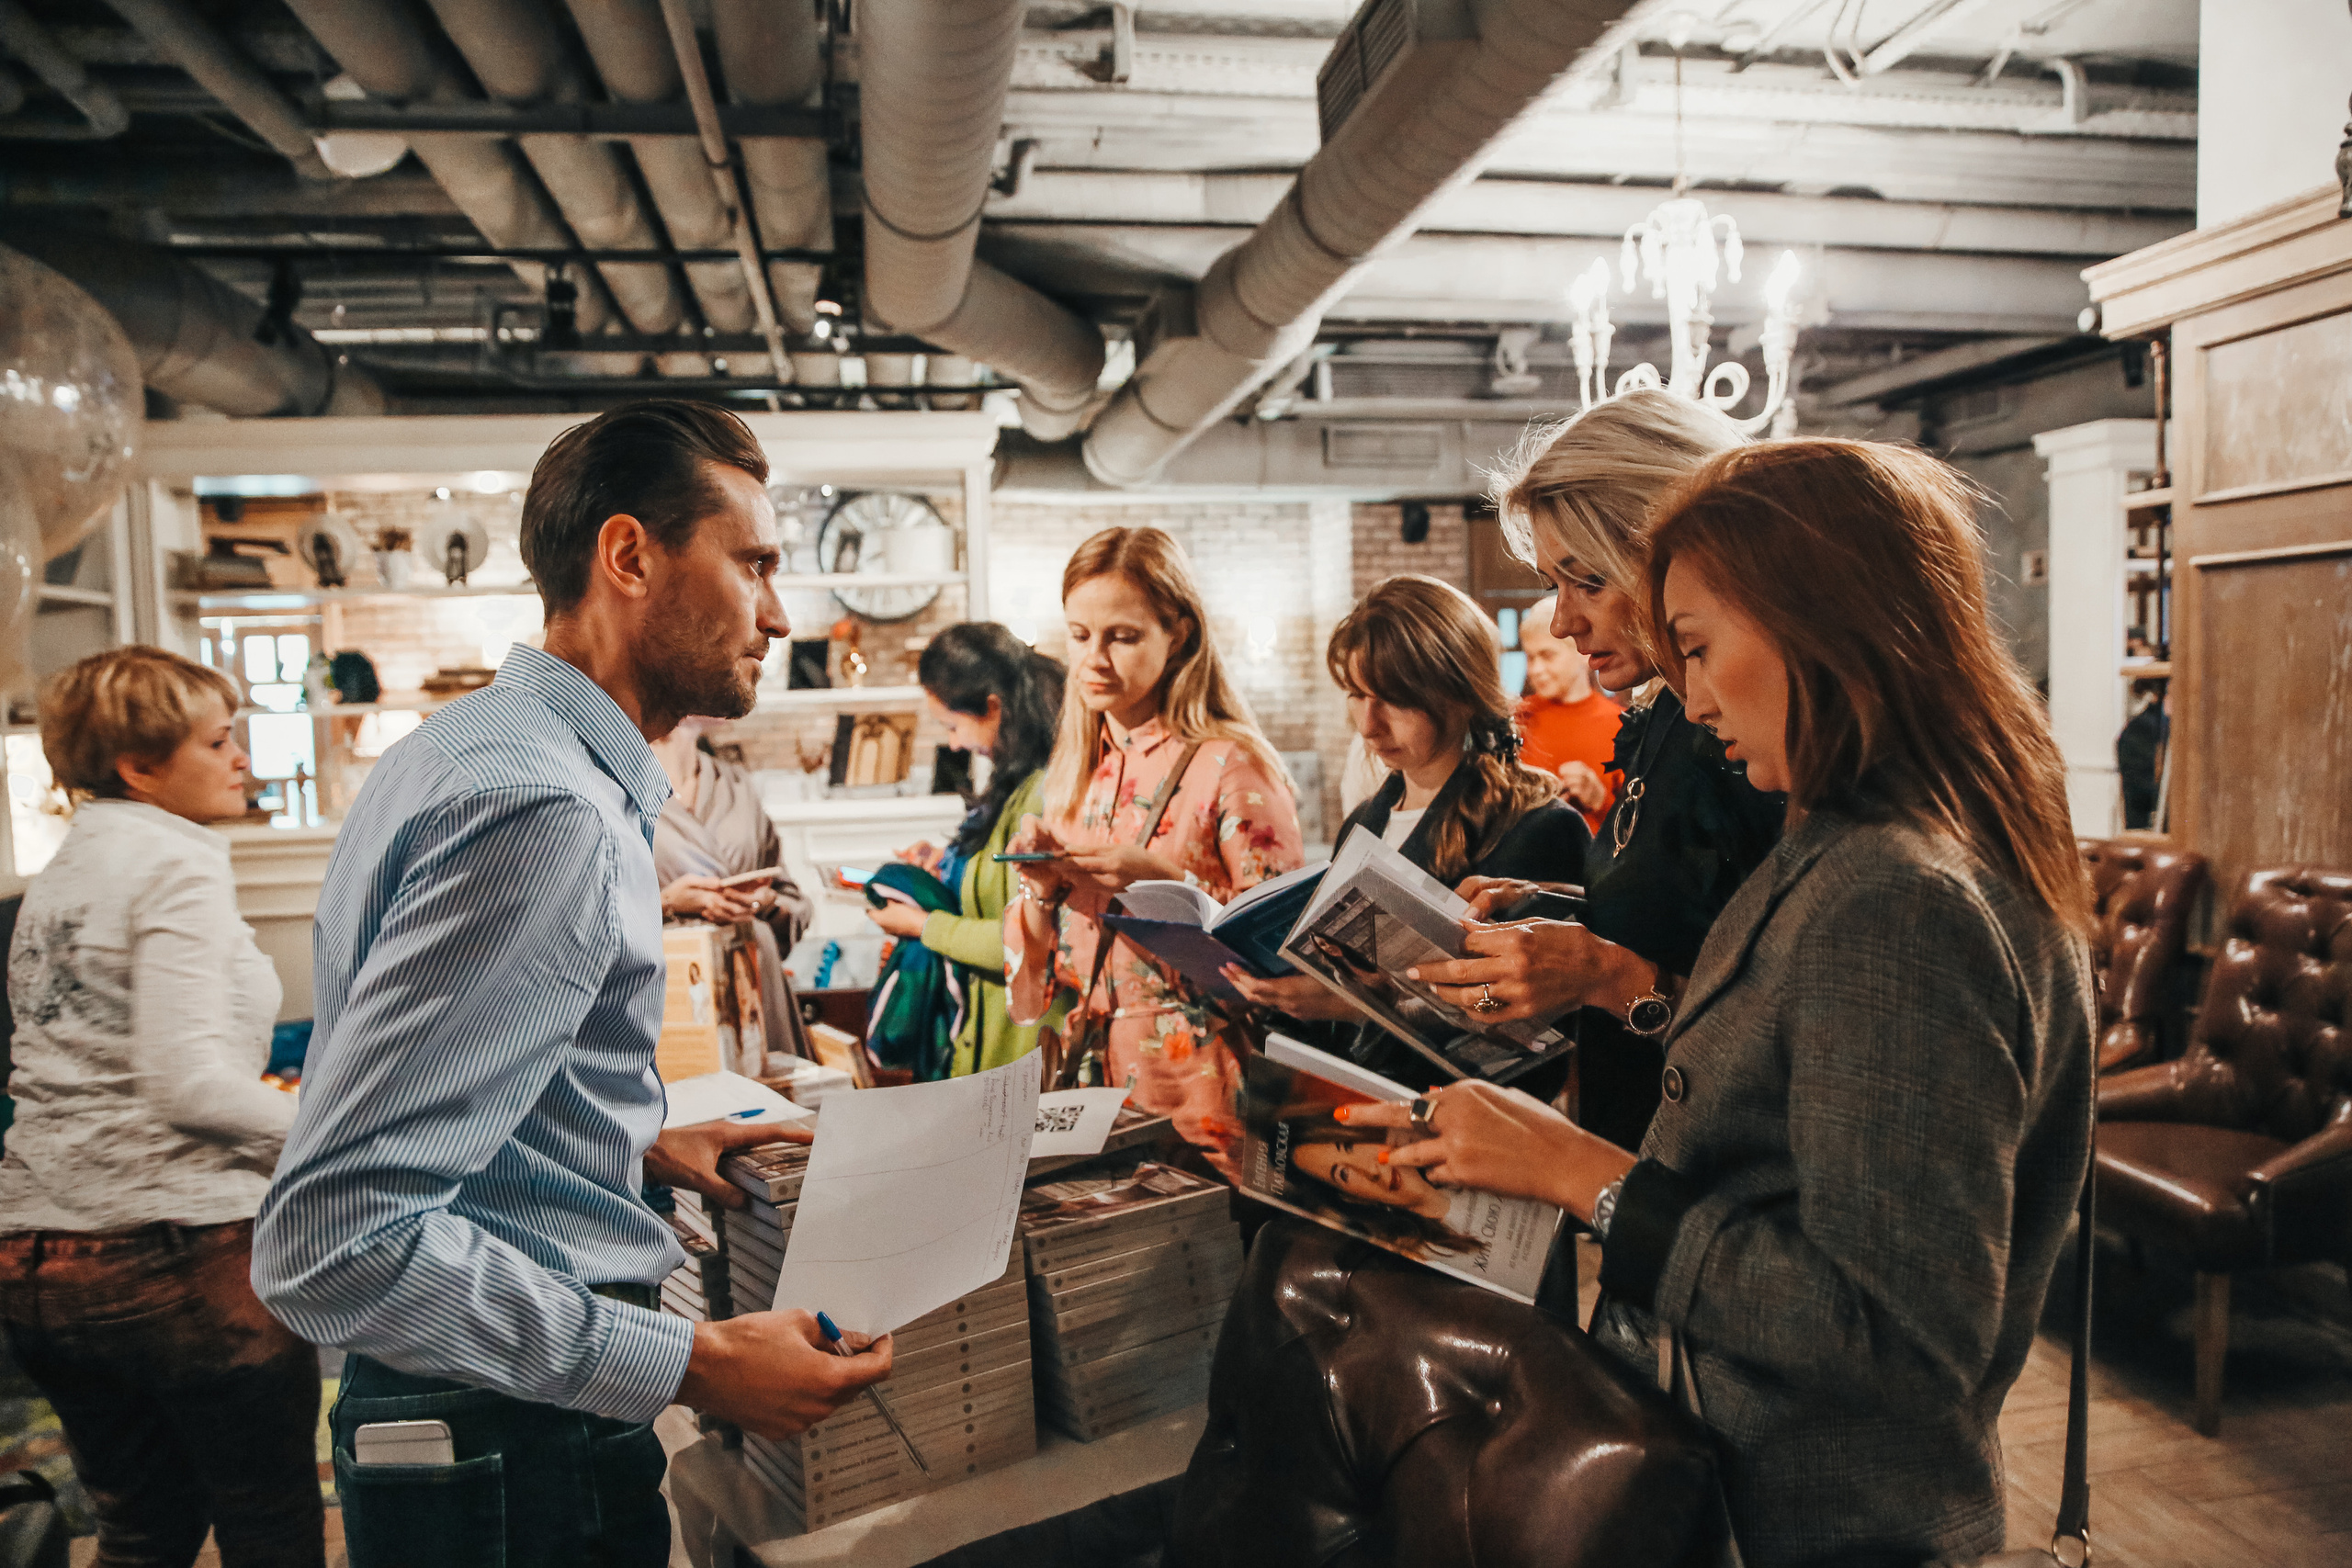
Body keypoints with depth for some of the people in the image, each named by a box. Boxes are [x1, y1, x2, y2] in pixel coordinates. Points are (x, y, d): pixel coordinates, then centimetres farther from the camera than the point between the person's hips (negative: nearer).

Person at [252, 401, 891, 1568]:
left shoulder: (474, 747, 8)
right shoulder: (548, 811, -25)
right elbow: (331, 1244, -29)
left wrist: (636, 1148, 15)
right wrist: (694, 1367, -29)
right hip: (517, 1452, -10)